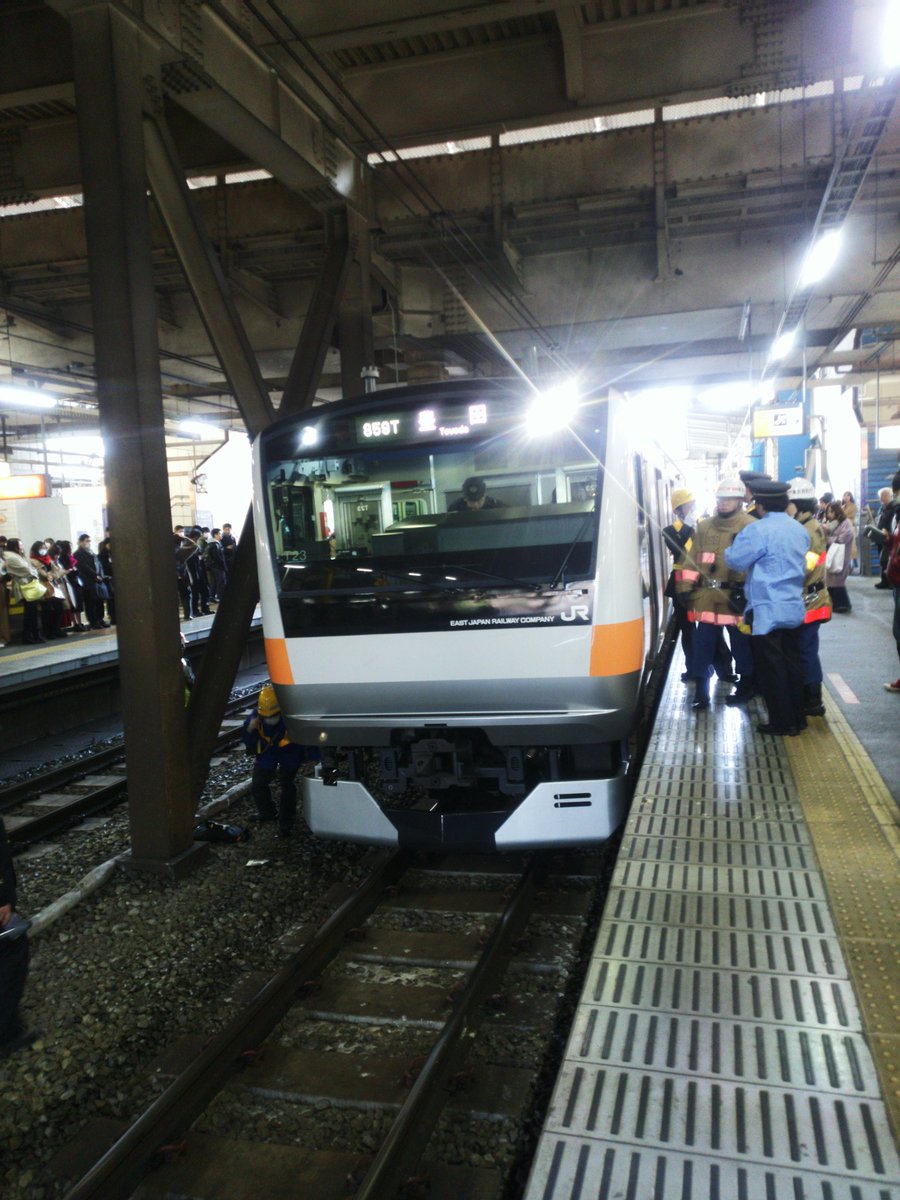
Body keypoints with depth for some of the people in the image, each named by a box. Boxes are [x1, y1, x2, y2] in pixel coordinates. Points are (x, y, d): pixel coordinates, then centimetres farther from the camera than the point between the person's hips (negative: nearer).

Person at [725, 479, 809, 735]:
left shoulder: (758, 530, -16)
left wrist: (733, 547, 6)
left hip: (767, 610, -7)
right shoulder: (800, 530, 9)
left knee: (771, 667, 2)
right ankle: (797, 717, 22)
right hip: (794, 608, 7)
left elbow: (735, 560, -13)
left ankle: (782, 722, 8)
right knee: (792, 663, 15)